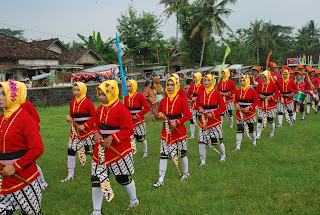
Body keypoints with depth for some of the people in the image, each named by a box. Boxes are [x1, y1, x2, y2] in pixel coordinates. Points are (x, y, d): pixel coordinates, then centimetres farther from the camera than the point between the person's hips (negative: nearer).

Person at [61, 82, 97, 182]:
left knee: (92, 150, 3)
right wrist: (69, 117, -4)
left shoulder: (87, 102, -11)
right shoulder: (72, 102, 9)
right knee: (71, 150, 3)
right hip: (75, 130, 6)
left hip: (87, 130, -6)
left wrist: (84, 126, -19)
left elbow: (94, 116, -13)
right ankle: (70, 175, 13)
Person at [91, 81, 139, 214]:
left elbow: (128, 130, -17)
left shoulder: (121, 109, -15)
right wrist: (97, 134, -3)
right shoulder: (100, 109, 8)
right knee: (96, 178, 4)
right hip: (101, 148, 7)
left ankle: (134, 200, 38)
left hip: (118, 150, -6)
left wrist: (112, 138, -23)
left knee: (123, 177, 9)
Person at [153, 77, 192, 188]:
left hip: (178, 130, -3)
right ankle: (161, 180, 5)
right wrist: (159, 115, -7)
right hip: (166, 131, 4)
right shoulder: (163, 101, 6)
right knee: (163, 154, 0)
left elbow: (188, 115, -9)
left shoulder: (181, 100, -8)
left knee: (182, 153, 11)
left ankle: (186, 173, 35)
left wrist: (177, 122, -18)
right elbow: (159, 114, 17)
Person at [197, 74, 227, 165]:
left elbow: (223, 107, -5)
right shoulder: (200, 94, 4)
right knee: (201, 141, -2)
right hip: (203, 120, 3)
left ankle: (223, 155, 34)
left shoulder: (217, 93, -6)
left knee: (218, 140, 5)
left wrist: (213, 114, -14)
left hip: (214, 119, -3)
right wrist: (200, 108, -4)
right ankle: (203, 161, 11)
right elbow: (197, 104, 19)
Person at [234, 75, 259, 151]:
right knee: (239, 129, 0)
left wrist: (249, 107, -18)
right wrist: (236, 105, -8)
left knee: (251, 129, 12)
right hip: (240, 112, 3)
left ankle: (254, 141, 39)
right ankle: (238, 146, 4)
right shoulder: (238, 91, 5)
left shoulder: (252, 91, -8)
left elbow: (256, 101, -7)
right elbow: (235, 100, 14)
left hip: (249, 112, -3)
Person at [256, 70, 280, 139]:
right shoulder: (259, 85, 2)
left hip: (270, 104, -2)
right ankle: (258, 134, 2)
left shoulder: (273, 84, -6)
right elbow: (256, 94, 12)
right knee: (260, 119, -4)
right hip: (261, 105, 2)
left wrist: (271, 98, -16)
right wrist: (259, 96, -10)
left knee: (271, 119, 6)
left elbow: (278, 94, -2)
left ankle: (272, 133, 28)